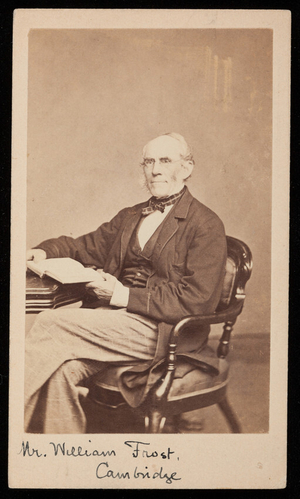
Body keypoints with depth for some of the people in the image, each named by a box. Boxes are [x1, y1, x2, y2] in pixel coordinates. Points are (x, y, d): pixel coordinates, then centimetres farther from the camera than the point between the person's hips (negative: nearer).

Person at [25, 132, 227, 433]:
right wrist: (44, 252, 4)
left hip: (161, 330, -6)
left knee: (50, 323, -22)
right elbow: (86, 246, 26)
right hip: (111, 316, 6)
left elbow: (197, 299, -11)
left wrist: (125, 295, -15)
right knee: (62, 369, -27)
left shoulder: (206, 225, -1)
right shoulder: (128, 217, 22)